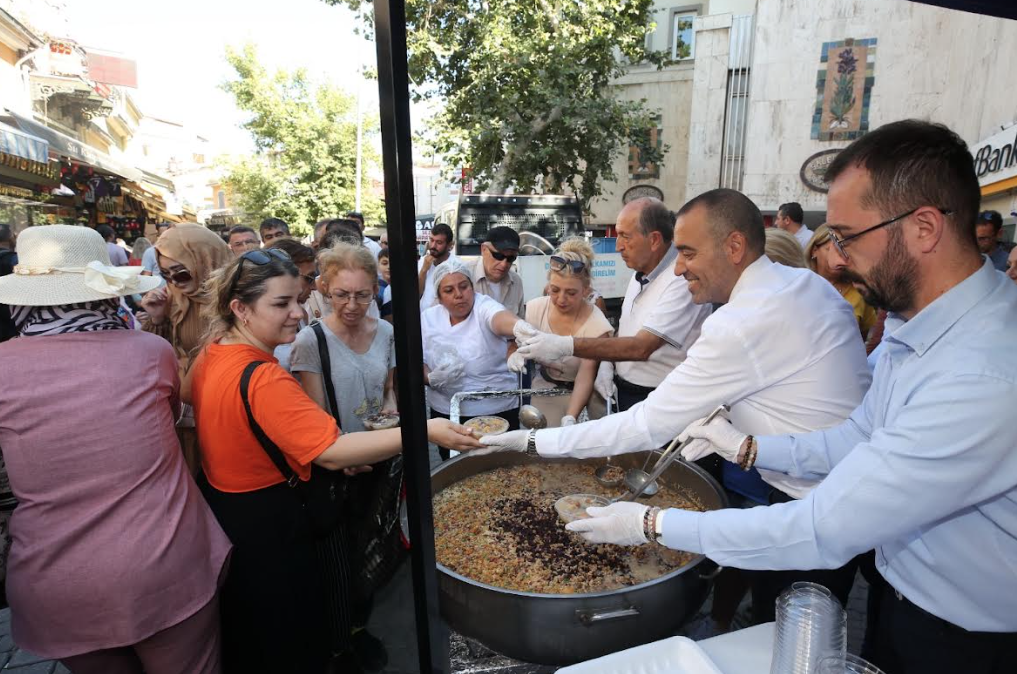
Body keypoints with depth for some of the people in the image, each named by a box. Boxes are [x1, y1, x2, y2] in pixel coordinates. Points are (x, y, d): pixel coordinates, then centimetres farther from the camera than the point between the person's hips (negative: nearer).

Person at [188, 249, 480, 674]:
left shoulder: (211, 353, -2)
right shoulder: (262, 379, -32)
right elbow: (332, 453, -37)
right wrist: (423, 430, -37)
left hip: (217, 505, 9)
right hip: (264, 525, -9)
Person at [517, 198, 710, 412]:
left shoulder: (682, 280, -24)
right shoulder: (641, 273, 4)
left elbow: (641, 347, -31)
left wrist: (567, 346, -33)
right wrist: (607, 363, -3)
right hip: (624, 393, 7)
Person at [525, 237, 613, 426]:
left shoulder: (597, 326, -22)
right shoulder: (535, 308, -11)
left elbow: (585, 379, -24)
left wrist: (569, 419, -38)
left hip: (581, 393, -2)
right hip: (544, 387, 2)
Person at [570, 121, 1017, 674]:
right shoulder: (910, 323, -4)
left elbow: (820, 533, -34)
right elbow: (863, 435, 7)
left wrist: (653, 524, -27)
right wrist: (751, 448, -4)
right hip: (898, 597, 7)